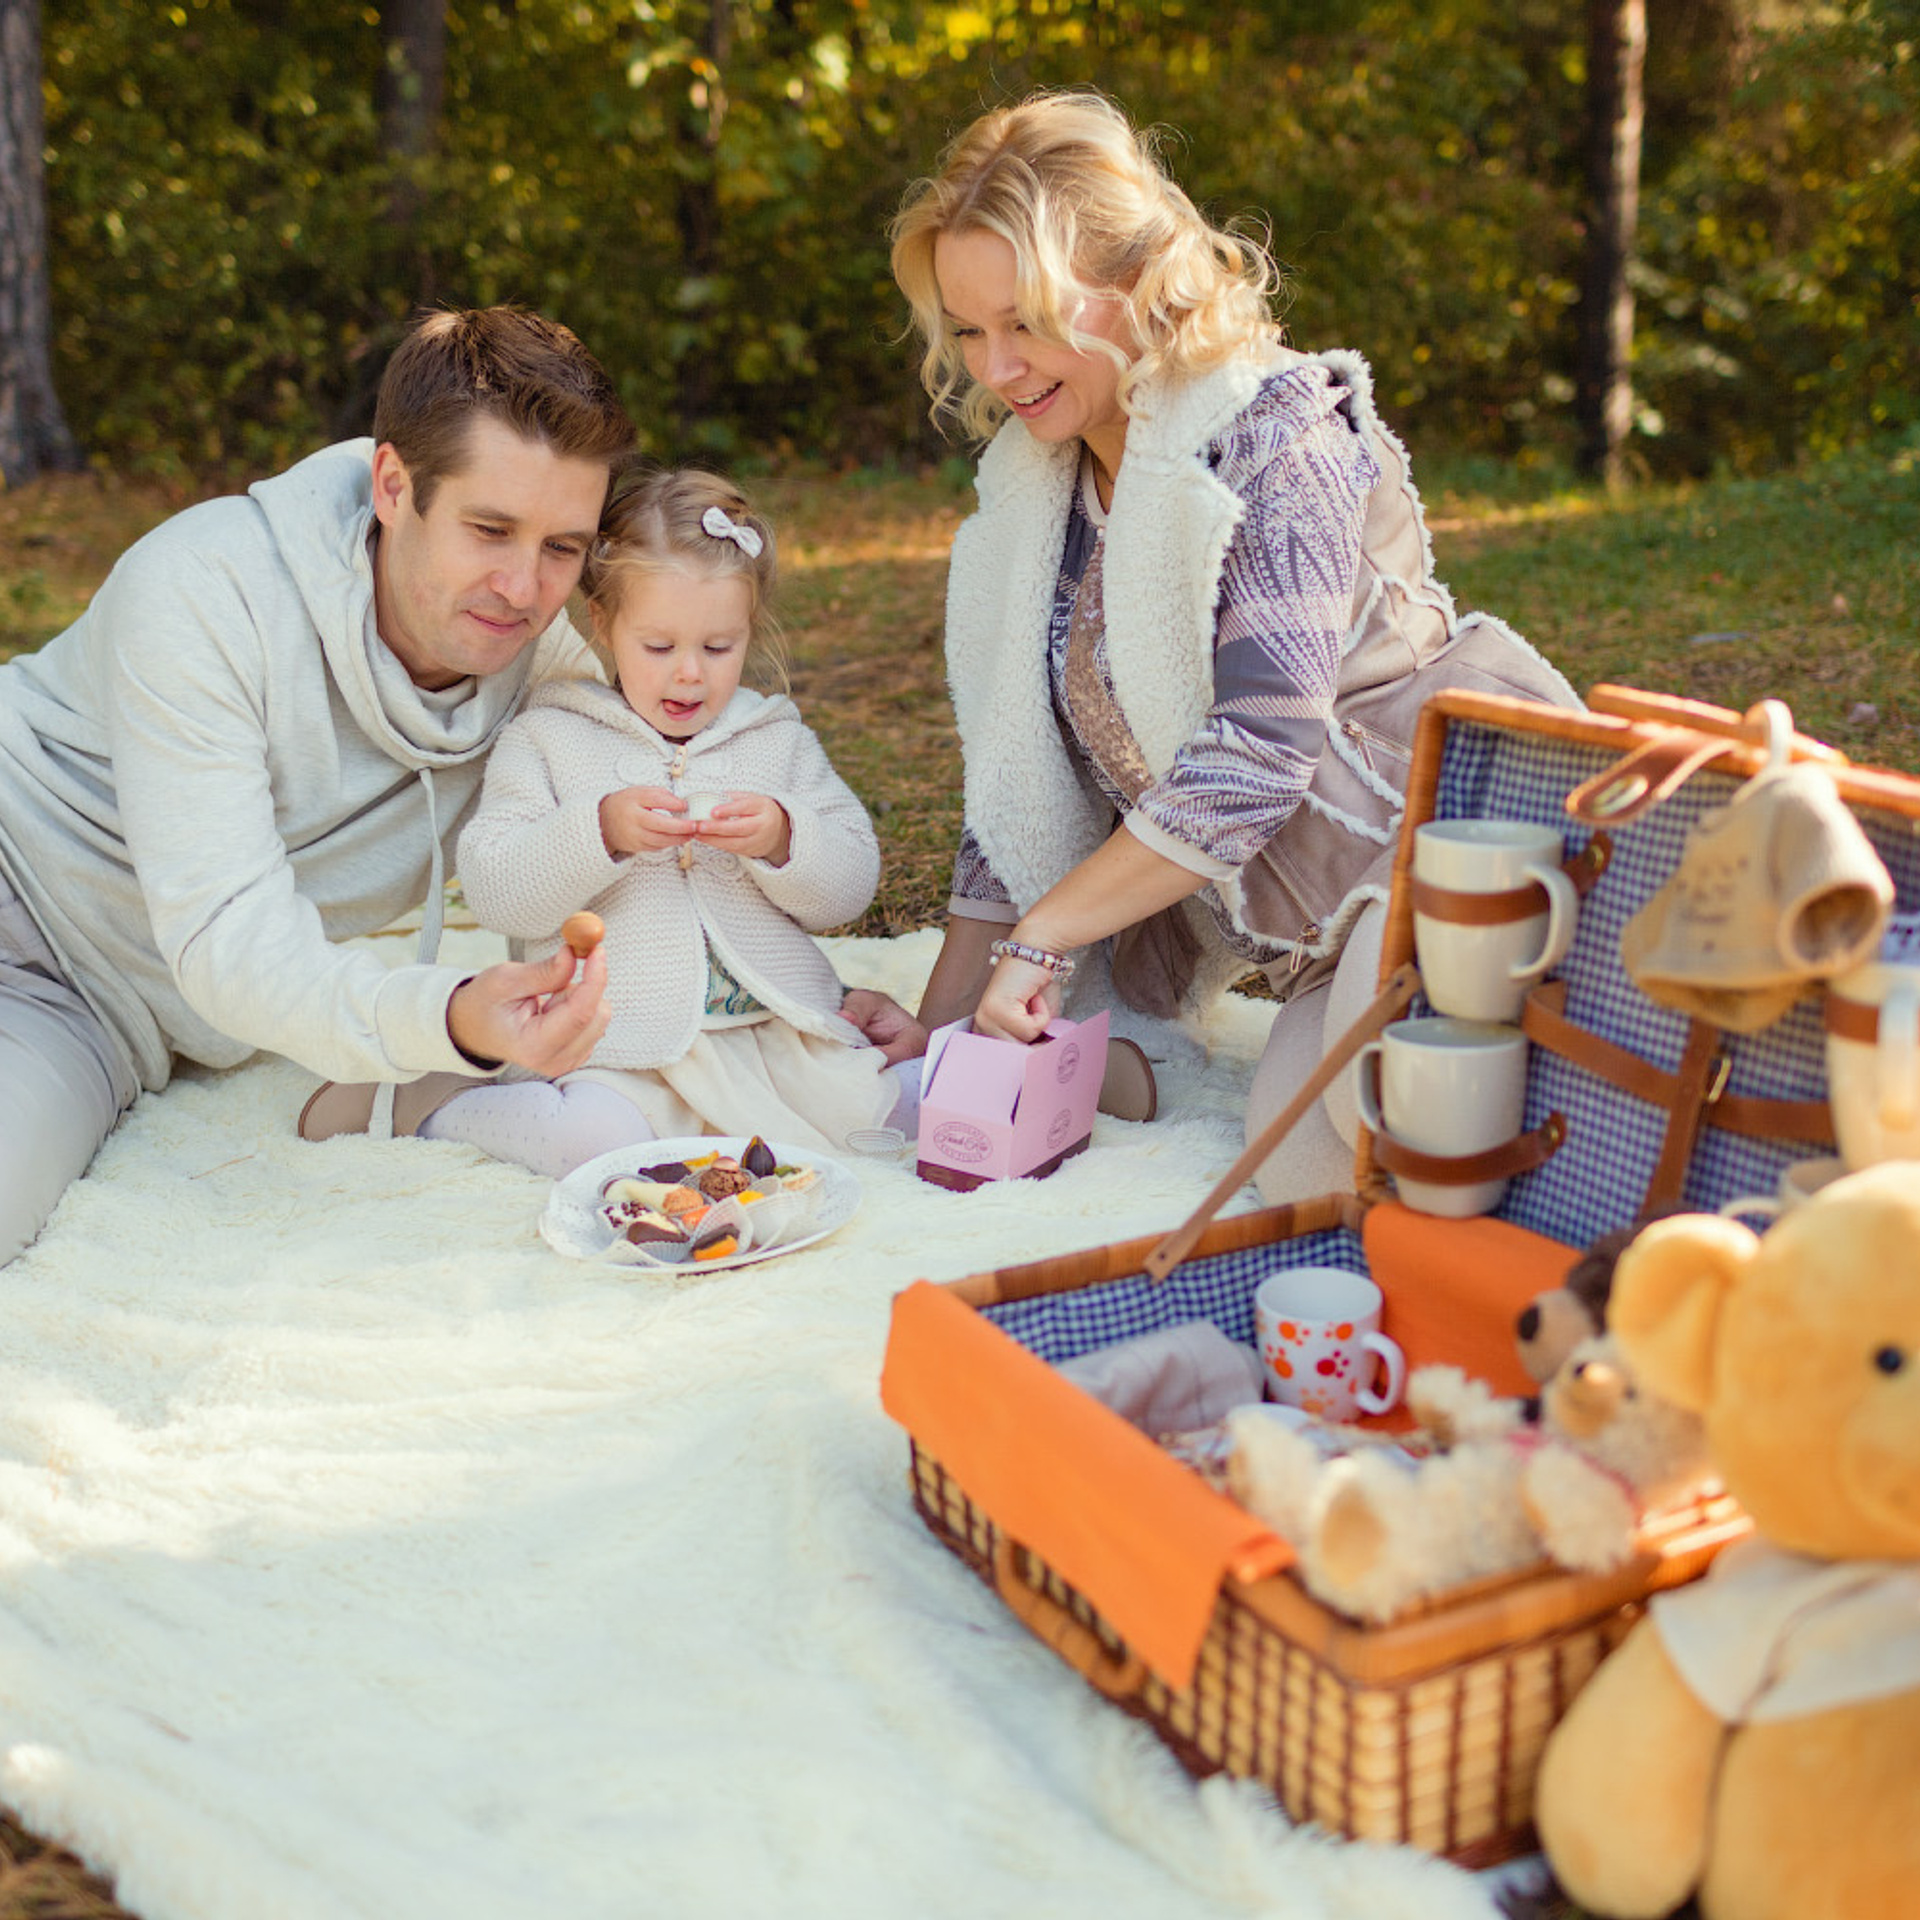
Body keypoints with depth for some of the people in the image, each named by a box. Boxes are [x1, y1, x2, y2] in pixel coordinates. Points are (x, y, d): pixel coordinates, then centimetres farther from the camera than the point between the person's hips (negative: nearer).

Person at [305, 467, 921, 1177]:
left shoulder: (779, 739, 12)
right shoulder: (548, 738, 4)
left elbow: (852, 883, 7)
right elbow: (496, 894, -6)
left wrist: (783, 840, -14)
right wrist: (600, 831, -21)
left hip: (773, 1028, 3)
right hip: (620, 1044, -2)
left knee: (886, 1110, -18)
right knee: (598, 1141, -29)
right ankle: (433, 1109, -2)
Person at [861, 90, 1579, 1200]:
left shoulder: (1274, 433, -13)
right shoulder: (1036, 488, 10)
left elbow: (1257, 756, -22)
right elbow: (1020, 783, 12)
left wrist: (1041, 934, -17)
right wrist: (941, 1024, 7)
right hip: (1329, 919, 7)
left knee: (1319, 1166, -29)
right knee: (1295, 1159, -19)